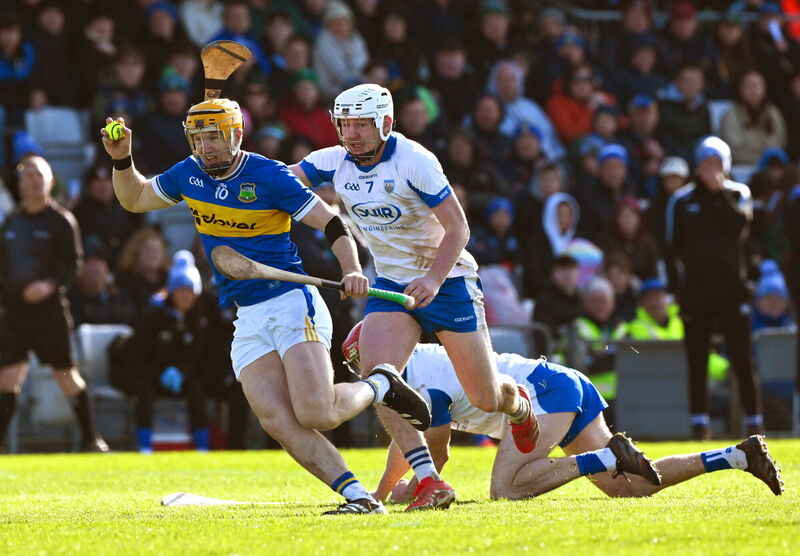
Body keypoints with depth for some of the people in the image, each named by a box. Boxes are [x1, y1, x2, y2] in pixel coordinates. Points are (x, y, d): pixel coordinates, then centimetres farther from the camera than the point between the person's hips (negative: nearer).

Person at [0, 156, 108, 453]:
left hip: (50, 309, -4)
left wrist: (50, 284, -23)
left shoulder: (61, 220, -2)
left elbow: (73, 265, -8)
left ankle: (91, 439, 13)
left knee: (67, 376, 1)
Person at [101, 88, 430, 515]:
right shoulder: (188, 175, 9)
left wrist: (352, 271, -25)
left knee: (316, 414, -20)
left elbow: (332, 224, -8)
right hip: (247, 322, 6)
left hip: (292, 305, -6)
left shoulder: (268, 176, -9)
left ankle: (380, 387, 10)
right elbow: (134, 199, 25)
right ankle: (358, 497, -12)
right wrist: (121, 160, 7)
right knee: (277, 422, -15)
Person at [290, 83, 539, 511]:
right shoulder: (335, 163, -2)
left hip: (446, 280, -5)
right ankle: (429, 481, -19)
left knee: (485, 398, 1)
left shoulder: (413, 161, -19)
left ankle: (517, 404, 41)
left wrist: (434, 279, -34)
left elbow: (457, 227, -20)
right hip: (391, 282, 5)